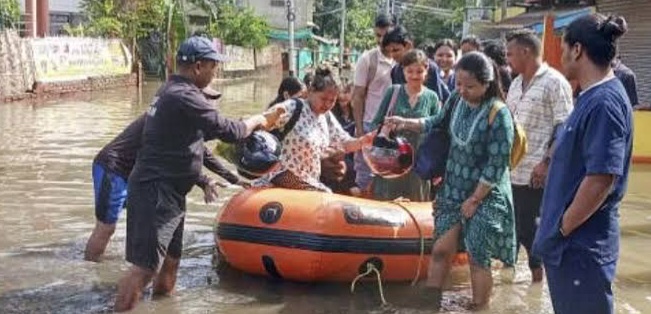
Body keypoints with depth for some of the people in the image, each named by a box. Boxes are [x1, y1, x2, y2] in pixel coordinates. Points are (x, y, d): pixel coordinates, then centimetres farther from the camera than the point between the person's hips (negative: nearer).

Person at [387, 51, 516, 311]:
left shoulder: (498, 115, -19)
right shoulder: (457, 101, -1)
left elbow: (496, 166, -18)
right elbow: (437, 124, 20)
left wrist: (474, 200, -14)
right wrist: (405, 123, 7)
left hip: (485, 197, -5)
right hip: (454, 190, 5)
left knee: (477, 258, 1)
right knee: (442, 248, 5)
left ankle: (478, 307, 15)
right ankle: (428, 303, 16)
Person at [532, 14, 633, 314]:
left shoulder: (604, 102, -21)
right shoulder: (592, 97, 9)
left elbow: (601, 180, -26)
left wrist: (562, 228, -16)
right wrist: (559, 226, 14)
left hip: (581, 244, -9)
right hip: (570, 242, 9)